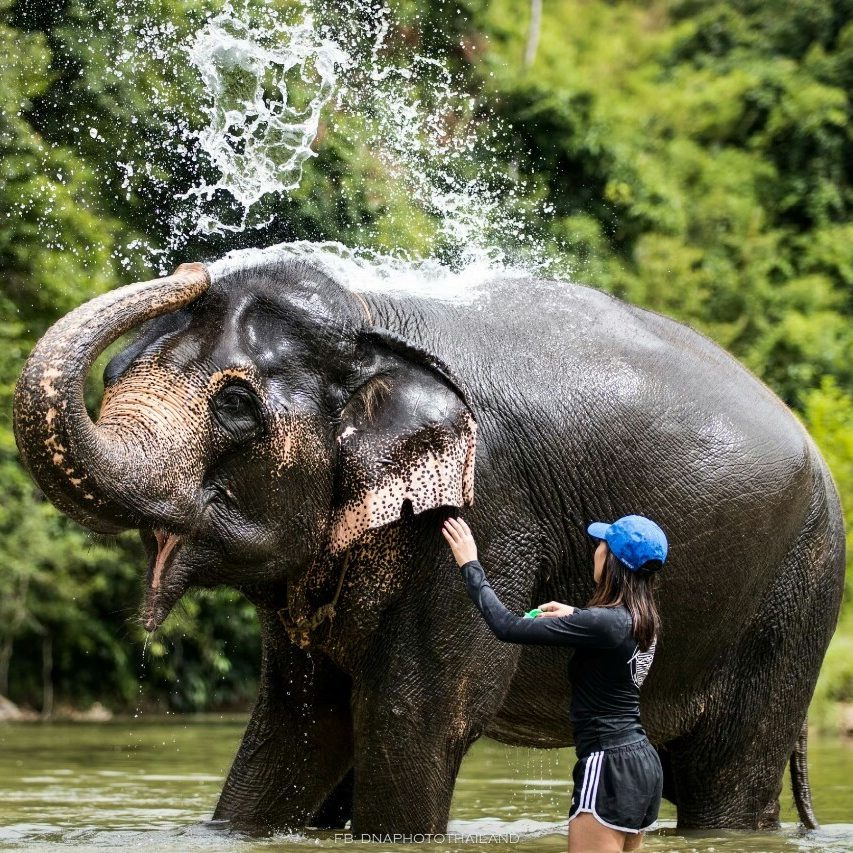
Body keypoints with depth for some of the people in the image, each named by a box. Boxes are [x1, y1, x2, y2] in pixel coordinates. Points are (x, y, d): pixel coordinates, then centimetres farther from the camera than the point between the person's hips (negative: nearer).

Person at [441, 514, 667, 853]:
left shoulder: (603, 622, -18)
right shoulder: (641, 620, 8)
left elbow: (508, 627, -17)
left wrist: (470, 566, -6)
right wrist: (574, 616, 23)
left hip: (610, 767, -10)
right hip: (642, 761, 10)